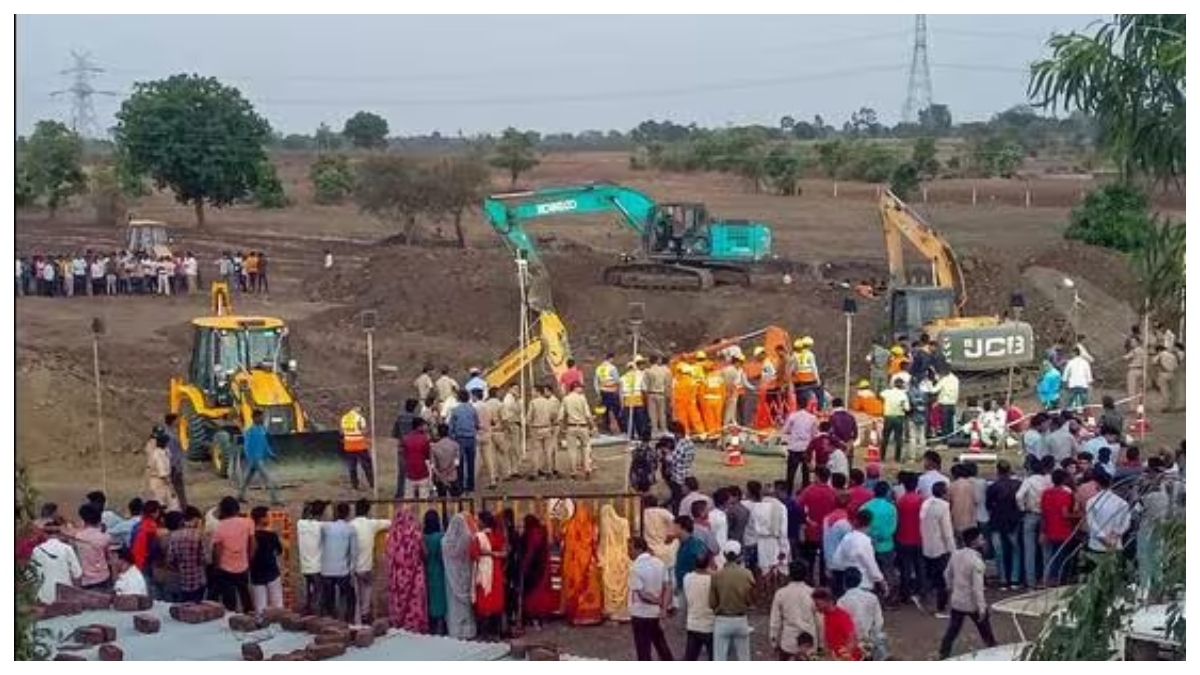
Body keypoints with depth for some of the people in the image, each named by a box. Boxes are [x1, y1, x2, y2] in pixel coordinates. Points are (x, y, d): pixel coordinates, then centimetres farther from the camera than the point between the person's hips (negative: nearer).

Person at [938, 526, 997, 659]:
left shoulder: (956, 555, -3)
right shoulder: (976, 561, -24)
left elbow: (948, 574, 11)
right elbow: (977, 587, -24)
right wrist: (981, 607, -19)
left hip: (957, 601, 6)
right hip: (972, 604, -6)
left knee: (952, 629, 15)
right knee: (985, 631, 14)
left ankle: (943, 655, 19)